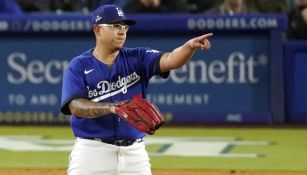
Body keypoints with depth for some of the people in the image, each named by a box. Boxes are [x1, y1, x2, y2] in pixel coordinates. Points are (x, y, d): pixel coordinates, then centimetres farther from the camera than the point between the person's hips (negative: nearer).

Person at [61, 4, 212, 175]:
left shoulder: (137, 59, 6)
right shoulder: (78, 66, -1)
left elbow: (169, 60, -12)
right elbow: (75, 106, -15)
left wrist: (190, 46, -33)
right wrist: (111, 107, -32)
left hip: (134, 152, 3)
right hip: (92, 150, -3)